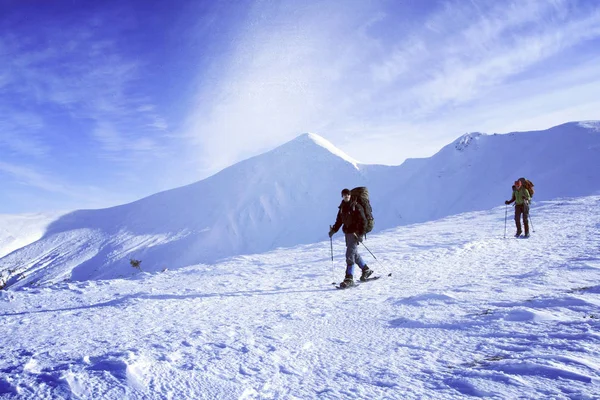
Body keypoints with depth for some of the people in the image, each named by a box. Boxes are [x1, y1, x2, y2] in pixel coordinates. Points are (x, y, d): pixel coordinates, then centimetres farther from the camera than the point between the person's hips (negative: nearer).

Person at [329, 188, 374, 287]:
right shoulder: (342, 207, 10)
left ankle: (349, 278, -14)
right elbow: (339, 221, 17)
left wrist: (361, 233, -19)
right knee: (354, 253, 18)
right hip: (347, 233, 8)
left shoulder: (356, 206, -9)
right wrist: (333, 230, 2)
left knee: (350, 255, -15)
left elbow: (363, 221, -12)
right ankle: (366, 270, 37)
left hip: (355, 233, -8)